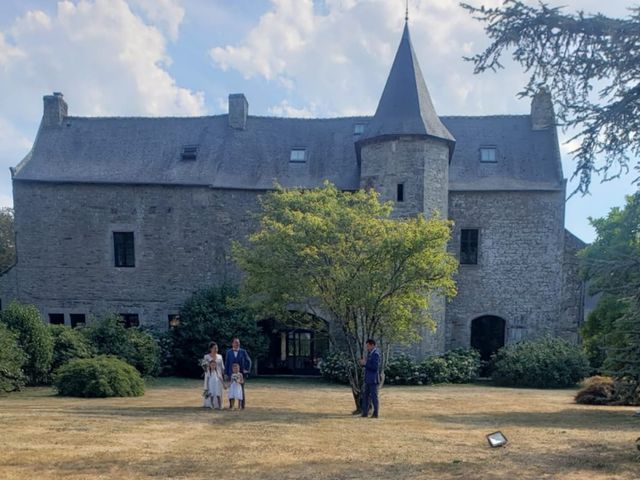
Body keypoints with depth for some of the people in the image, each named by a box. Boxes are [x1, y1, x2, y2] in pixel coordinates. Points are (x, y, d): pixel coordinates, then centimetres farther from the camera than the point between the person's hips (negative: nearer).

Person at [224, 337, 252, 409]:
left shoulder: (243, 351, 2)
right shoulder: (229, 352, 3)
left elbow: (248, 361, 7)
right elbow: (227, 363, 4)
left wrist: (247, 370, -1)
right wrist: (226, 374, 0)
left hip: (241, 374, 0)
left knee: (241, 389, 4)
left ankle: (242, 405, 9)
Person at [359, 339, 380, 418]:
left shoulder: (375, 354, -14)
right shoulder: (370, 353, 15)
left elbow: (375, 367, -21)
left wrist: (365, 364, -18)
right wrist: (363, 363, 2)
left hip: (373, 379, -9)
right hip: (368, 379, 9)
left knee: (373, 396, -3)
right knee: (365, 395, 10)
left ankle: (375, 414, 4)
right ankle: (365, 413, 14)